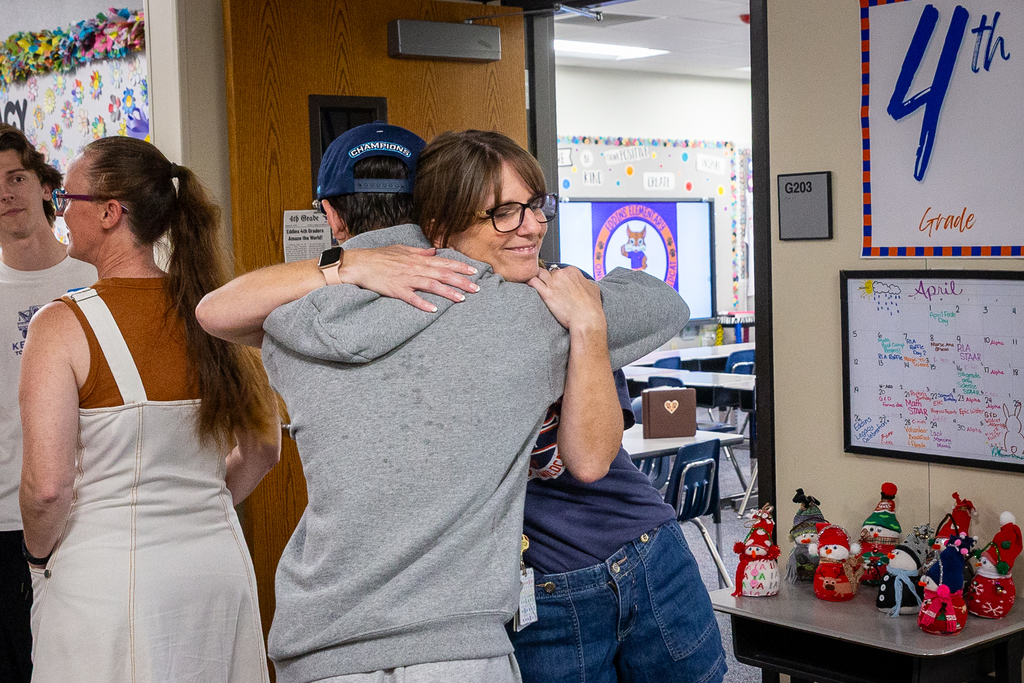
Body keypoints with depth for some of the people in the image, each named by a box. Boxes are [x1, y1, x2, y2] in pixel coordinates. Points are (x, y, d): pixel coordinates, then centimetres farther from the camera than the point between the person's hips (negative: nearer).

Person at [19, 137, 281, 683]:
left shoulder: (62, 325, -14)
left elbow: (47, 485, -18)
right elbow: (263, 449, 7)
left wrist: (40, 554, 0)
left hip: (106, 576, -5)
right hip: (219, 564, 5)